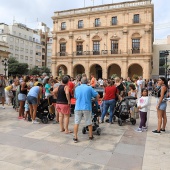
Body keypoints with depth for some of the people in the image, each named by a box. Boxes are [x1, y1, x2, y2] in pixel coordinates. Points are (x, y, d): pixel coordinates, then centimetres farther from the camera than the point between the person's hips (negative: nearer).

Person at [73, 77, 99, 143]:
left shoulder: (77, 88, 7)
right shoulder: (89, 88, -3)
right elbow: (97, 95, -3)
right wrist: (96, 101, 17)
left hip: (78, 108, 2)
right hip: (87, 108, -2)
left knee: (76, 123, 6)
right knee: (89, 123, 13)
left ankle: (75, 137, 4)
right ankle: (90, 136, 25)